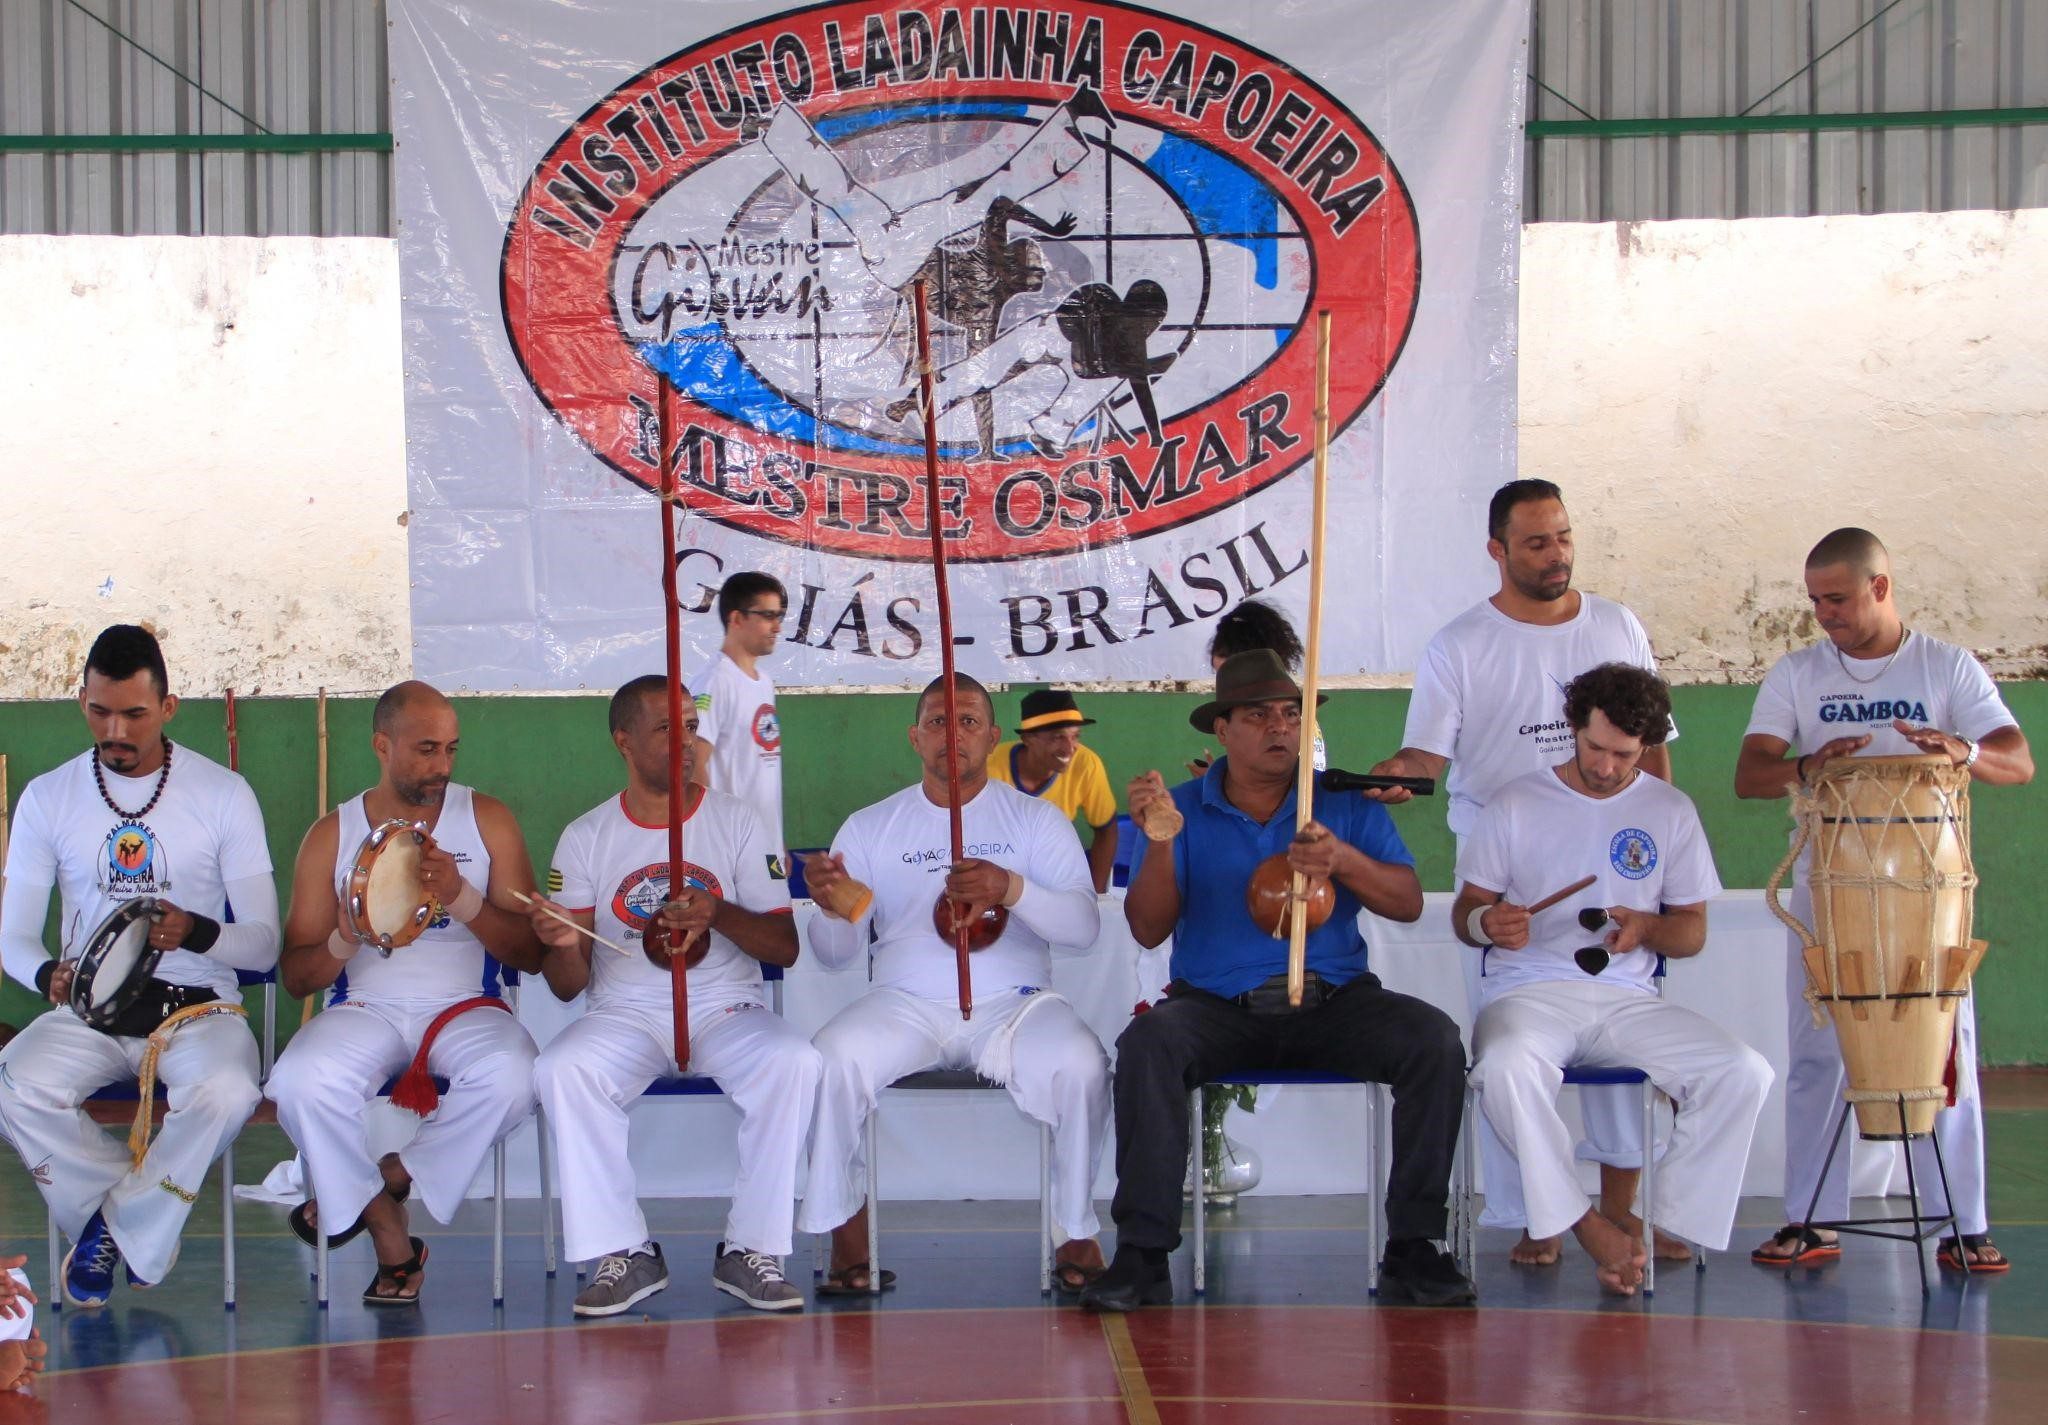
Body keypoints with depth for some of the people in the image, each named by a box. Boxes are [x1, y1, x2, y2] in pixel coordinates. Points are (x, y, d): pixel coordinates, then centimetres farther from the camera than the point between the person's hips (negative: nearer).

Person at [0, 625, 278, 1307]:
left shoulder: (223, 793, 1)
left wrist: (196, 933, -25)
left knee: (227, 1091, -36)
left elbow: (264, 941, -2)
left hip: (196, 1005, -2)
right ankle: (143, 1219, -7)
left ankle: (121, 1225, -10)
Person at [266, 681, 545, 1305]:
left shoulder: (488, 820, 7)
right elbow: (295, 976, 5)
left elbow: (531, 954, 0)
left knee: (509, 1077, -34)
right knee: (303, 1083, -32)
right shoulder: (332, 835, 8)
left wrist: (461, 898, -17)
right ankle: (391, 1237, -11)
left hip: (465, 1007, 0)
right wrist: (345, 939, -17)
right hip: (366, 1007, 1)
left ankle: (388, 1181, -10)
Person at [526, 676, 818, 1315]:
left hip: (726, 1009, 0)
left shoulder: (737, 821, 5)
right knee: (561, 1069, -31)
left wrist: (719, 914, -19)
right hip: (625, 1014, 0)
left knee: (794, 1061, -31)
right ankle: (623, 1254, -20)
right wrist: (562, 946, -22)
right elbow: (569, 986, 3)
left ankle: (750, 1250, -20)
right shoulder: (585, 838, 6)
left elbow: (786, 947, 1)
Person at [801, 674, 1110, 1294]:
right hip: (906, 1004, 1)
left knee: (1080, 1065, -31)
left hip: (1011, 1003, -1)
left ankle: (1077, 1237, -12)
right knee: (834, 1057, -30)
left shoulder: (1035, 819, 9)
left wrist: (1012, 889, -23)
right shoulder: (870, 827, 13)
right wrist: (831, 908, -16)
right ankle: (847, 1236, -13)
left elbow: (1083, 926, -4)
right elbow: (838, 955, 9)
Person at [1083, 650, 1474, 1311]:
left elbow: (1409, 903, 0)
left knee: (1434, 1041, -25)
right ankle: (1143, 1252, -27)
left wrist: (1342, 861, -18)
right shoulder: (1184, 808, 7)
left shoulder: (1345, 802, 9)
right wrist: (1160, 841, -16)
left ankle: (1412, 1246, -18)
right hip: (1216, 1006, -1)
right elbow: (1148, 929, -1)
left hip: (1333, 1001, 1)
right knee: (1146, 1045, -32)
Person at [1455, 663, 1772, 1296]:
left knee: (1744, 1073, -23)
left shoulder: (1670, 811, 10)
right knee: (1505, 1069, -38)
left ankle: (1666, 1226, -13)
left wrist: (1646, 927, -10)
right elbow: (1465, 910, 8)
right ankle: (1588, 1227, -23)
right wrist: (1487, 922, -17)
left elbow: (1693, 931, 13)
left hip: (1628, 1000, 2)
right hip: (1528, 994, -2)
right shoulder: (1515, 805, 5)